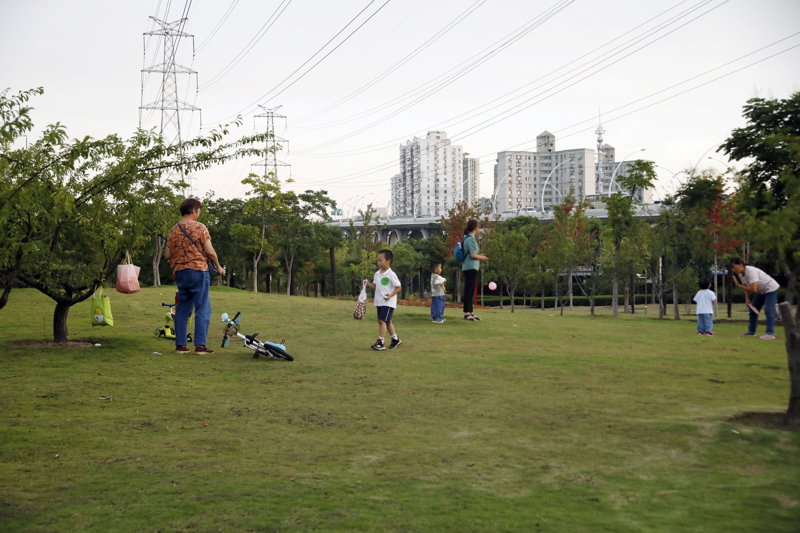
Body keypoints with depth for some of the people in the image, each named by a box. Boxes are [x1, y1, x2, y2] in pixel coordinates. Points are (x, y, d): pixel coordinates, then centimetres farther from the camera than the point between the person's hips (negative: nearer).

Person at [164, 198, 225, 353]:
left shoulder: (173, 230, 10)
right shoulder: (199, 228, -7)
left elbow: (167, 255, 11)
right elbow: (210, 251, -11)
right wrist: (218, 266, 4)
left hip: (179, 272, 6)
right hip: (198, 270, -6)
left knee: (182, 309, 12)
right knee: (202, 309, -3)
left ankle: (180, 344, 11)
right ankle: (200, 345, -8)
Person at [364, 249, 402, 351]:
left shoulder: (391, 274, -12)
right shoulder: (377, 274, 10)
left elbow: (398, 287, -10)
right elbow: (375, 286, 16)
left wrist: (391, 295, -22)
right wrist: (368, 284, -3)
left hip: (388, 302, -8)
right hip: (379, 302, 8)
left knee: (382, 320, -15)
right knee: (387, 321, 16)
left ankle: (380, 342, -13)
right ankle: (395, 339, 32)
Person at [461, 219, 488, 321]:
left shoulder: (467, 238, 14)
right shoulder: (471, 239, -15)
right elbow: (473, 255, -19)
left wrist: (479, 255, 17)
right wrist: (482, 258, -3)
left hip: (467, 268, 10)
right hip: (471, 268, -10)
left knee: (470, 291, 12)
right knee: (470, 291, -7)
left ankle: (470, 312, 17)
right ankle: (467, 313, -6)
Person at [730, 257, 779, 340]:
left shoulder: (751, 272, -35)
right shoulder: (740, 274, -5)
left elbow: (753, 289, -40)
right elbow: (747, 287, 8)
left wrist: (739, 285, -31)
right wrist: (747, 299, -5)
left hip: (771, 289, -10)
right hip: (761, 291, 10)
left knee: (768, 310, -18)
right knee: (752, 309, 10)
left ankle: (770, 333, -18)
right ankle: (751, 331, 18)